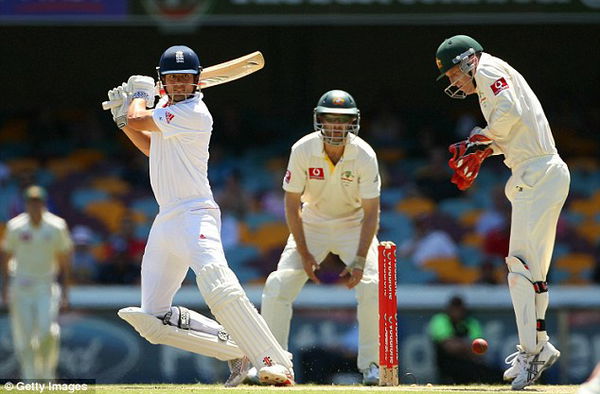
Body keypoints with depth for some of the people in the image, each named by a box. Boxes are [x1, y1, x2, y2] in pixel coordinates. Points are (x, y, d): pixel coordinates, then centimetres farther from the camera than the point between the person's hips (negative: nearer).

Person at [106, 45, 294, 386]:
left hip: (195, 216, -10)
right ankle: (237, 351, 10)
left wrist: (139, 94, 10)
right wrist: (124, 119, 19)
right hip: (165, 223, 10)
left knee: (218, 288, -33)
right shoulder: (170, 109, 16)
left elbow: (137, 120, -11)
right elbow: (152, 148, 34)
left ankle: (277, 364, -36)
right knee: (153, 320, 6)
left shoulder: (193, 113, -12)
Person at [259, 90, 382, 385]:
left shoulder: (364, 156, -22)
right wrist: (304, 253, -15)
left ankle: (371, 365, -6)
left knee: (371, 287, -20)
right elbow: (292, 204, -11)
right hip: (312, 225, 1)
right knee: (278, 285, -14)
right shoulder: (303, 150, -20)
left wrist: (360, 261, -25)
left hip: (354, 225, -1)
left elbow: (371, 212, -17)